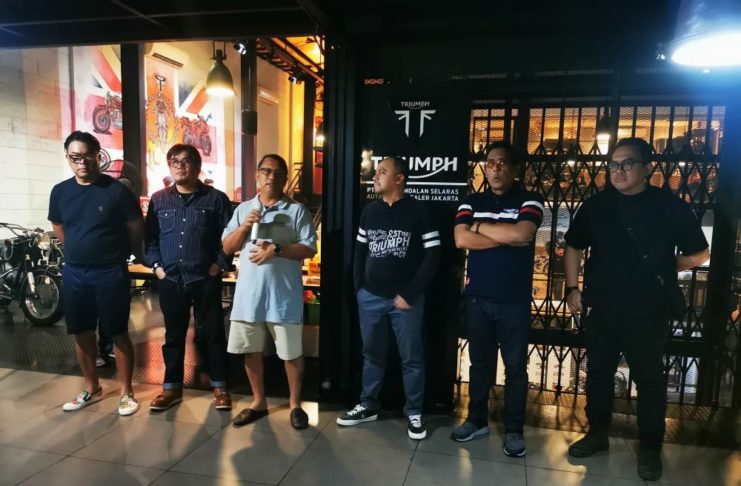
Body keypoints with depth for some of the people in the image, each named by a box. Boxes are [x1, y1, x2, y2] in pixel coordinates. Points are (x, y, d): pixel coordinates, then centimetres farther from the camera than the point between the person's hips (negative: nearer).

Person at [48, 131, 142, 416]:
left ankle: (126, 392, 17)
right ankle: (91, 388, 32)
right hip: (74, 274, 5)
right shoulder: (60, 191, 4)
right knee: (81, 333, 14)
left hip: (111, 273, -5)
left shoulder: (116, 190, -10)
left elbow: (136, 228, -3)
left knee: (118, 334, 3)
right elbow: (58, 228, 18)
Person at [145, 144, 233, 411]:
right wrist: (155, 265, 1)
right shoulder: (158, 199, 8)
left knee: (213, 333, 6)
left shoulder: (216, 198, -1)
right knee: (173, 334, 13)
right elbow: (150, 236, 11)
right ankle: (172, 387, 27)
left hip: (205, 279, -3)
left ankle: (219, 386, 20)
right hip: (170, 279, 3)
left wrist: (220, 264, -8)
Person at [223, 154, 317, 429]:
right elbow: (227, 248, 8)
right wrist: (244, 226, -9)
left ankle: (295, 404, 24)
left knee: (291, 352, 5)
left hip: (284, 294, -4)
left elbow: (309, 249, -8)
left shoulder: (297, 211, -1)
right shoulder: (243, 209, 11)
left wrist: (276, 249, -19)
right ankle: (258, 402, 31)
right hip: (248, 293, 4)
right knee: (250, 350, 13)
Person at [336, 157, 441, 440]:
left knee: (411, 358, 6)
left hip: (405, 299, -4)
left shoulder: (417, 212, -6)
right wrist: (359, 287, 4)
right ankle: (368, 406, 31)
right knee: (372, 354, 16)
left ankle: (414, 413, 22)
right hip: (370, 297, 4)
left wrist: (409, 293, -12)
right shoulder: (369, 211, 8)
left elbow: (432, 255, -9)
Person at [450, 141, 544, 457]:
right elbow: (461, 239, -10)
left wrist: (480, 226, -9)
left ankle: (514, 430, 24)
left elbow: (521, 234, -21)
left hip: (514, 300, -2)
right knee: (479, 363, 15)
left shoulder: (529, 201, -2)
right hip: (477, 298, 3)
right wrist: (505, 237, -13)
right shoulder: (471, 202, 6)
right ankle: (477, 420, 31)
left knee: (515, 367, 9)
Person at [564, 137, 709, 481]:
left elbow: (699, 254, 3)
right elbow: (574, 246, 11)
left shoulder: (670, 206, -5)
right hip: (599, 308, 3)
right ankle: (597, 433, 33)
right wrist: (573, 288, 5)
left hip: (647, 312, -2)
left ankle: (650, 449, 28)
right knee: (598, 373, 14)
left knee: (649, 379, 10)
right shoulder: (596, 205, 3)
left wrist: (663, 270, -5)